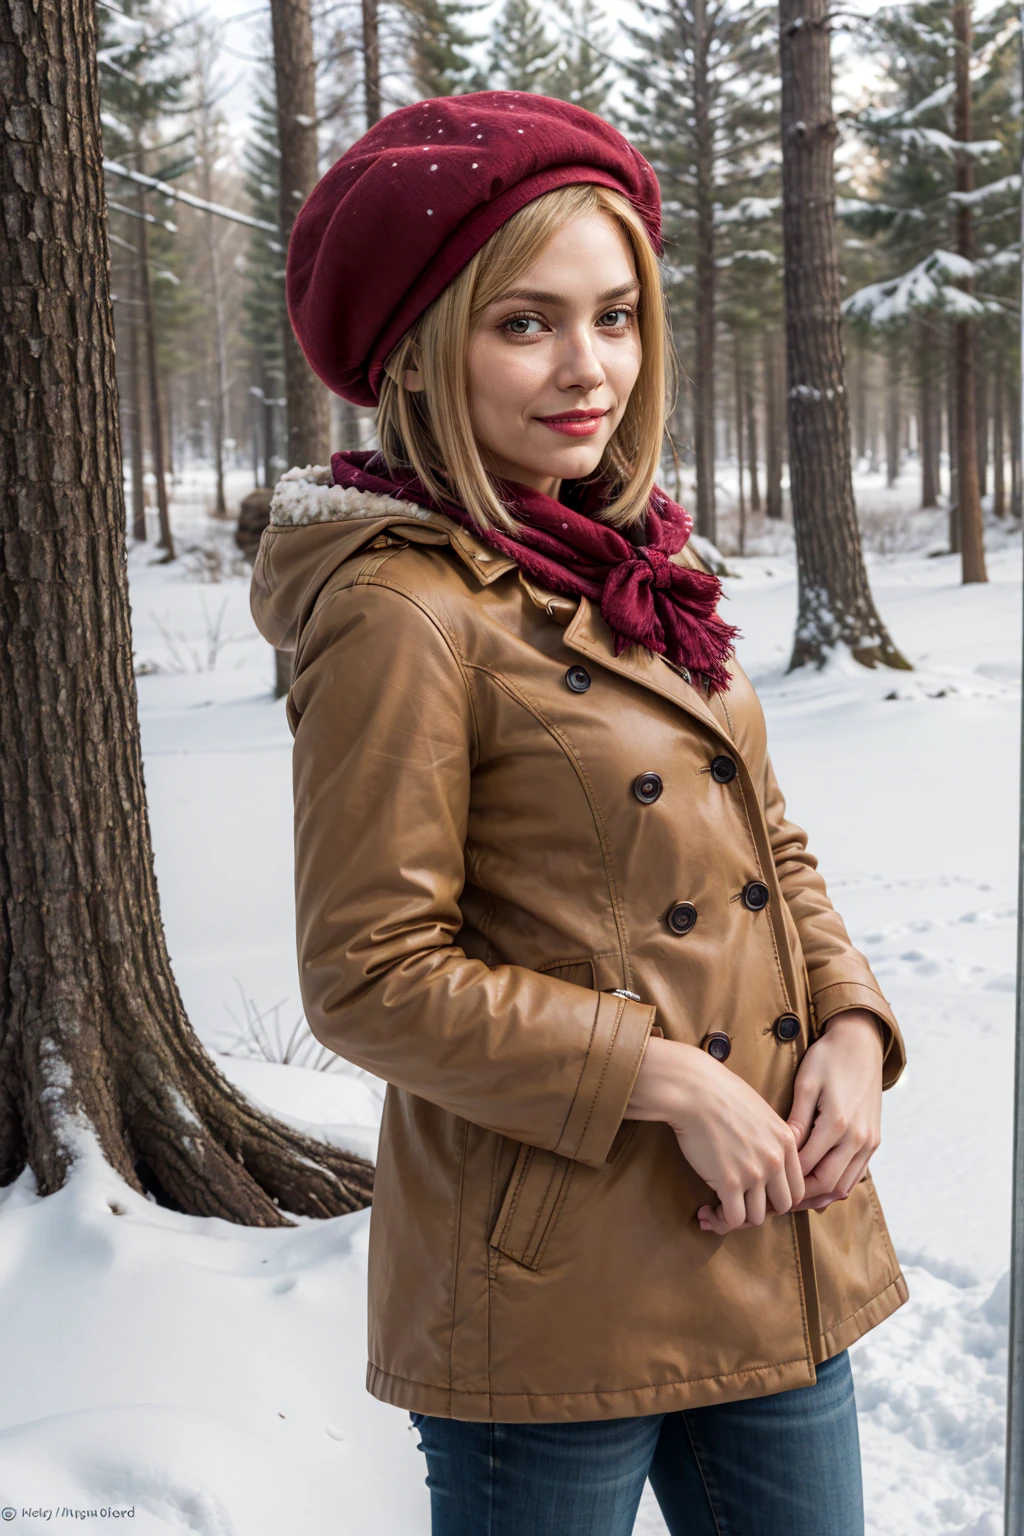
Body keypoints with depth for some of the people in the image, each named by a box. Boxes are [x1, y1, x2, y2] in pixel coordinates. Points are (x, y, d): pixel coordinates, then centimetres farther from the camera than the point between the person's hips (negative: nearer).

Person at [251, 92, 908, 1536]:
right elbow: (370, 976, -17)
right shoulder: (403, 608, -17)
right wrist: (667, 1079, -17)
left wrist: (849, 1027, -4)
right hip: (557, 1293, -7)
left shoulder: (632, 566, 8)